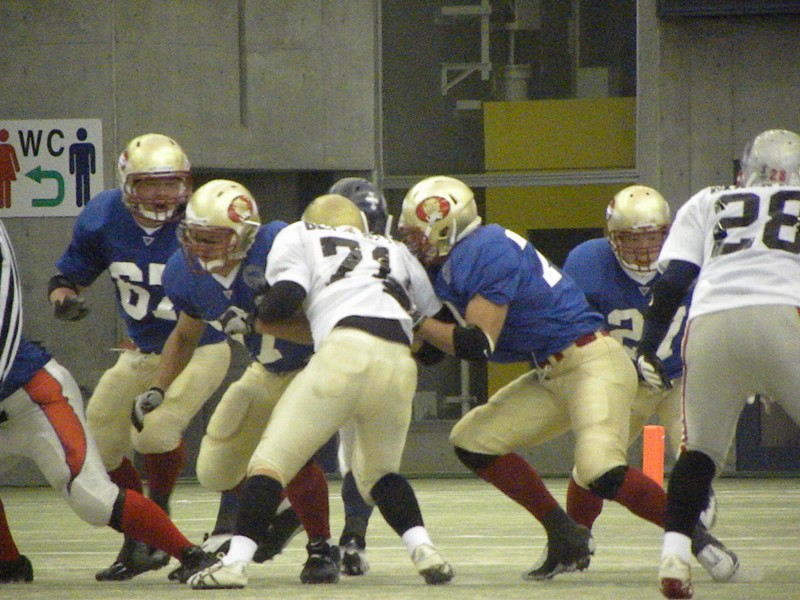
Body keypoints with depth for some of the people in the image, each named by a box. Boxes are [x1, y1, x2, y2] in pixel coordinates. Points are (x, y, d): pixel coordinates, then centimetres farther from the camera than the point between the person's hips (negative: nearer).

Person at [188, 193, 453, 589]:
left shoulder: (300, 236, 23)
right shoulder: (395, 251, 35)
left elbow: (284, 300, 6)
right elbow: (438, 319, 32)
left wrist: (261, 321, 25)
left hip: (346, 352, -4)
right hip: (400, 366, 4)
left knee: (274, 457, 2)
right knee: (378, 474, 24)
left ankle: (236, 561, -10)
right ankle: (424, 550, 4)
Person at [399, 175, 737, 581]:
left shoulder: (484, 252, -16)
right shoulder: (454, 263, 13)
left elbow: (478, 344, -21)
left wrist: (416, 323, -12)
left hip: (592, 363, -10)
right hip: (553, 376, 10)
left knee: (601, 473, -27)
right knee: (472, 442, 6)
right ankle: (565, 536, 9)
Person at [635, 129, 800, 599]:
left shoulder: (709, 204, 28)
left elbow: (673, 281, 16)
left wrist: (649, 347, 17)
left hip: (709, 326, 2)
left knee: (701, 450, 17)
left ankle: (675, 556, 2)